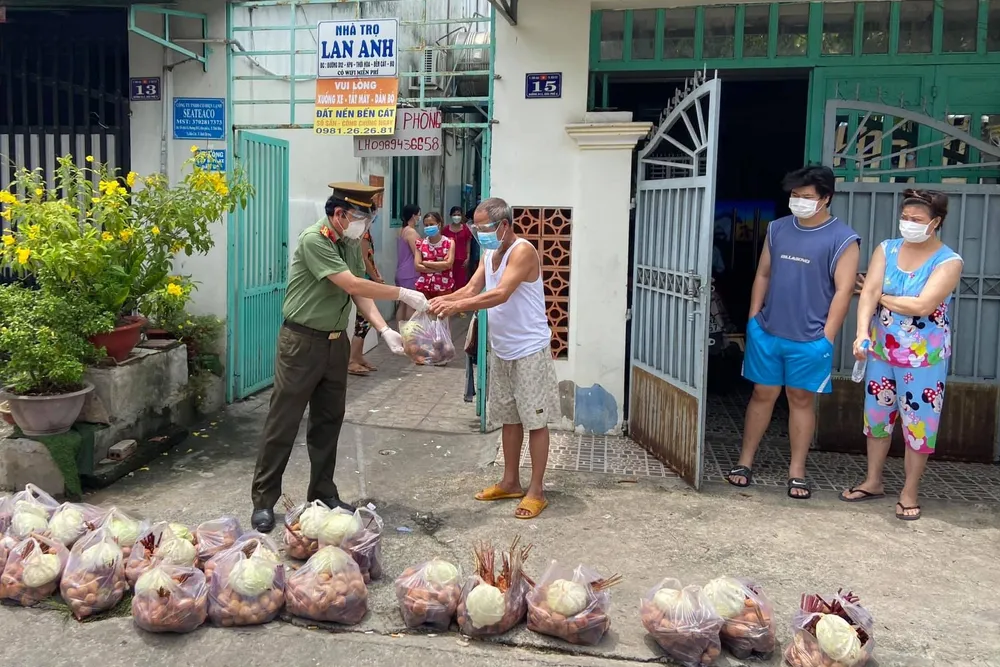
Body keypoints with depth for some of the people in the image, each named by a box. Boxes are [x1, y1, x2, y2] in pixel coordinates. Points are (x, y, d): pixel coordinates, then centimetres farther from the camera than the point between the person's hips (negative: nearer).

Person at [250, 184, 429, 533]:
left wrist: (384, 330, -9)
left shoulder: (351, 245, 7)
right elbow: (352, 285, -24)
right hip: (302, 342, -8)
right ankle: (263, 500, 10)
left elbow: (360, 293, 4)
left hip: (336, 342, 8)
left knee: (328, 422, 13)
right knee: (283, 422, 0)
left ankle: (323, 493, 24)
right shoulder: (313, 240, -18)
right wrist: (402, 293, -18)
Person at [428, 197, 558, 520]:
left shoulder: (523, 251, -19)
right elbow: (471, 290, 2)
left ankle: (536, 491, 8)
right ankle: (511, 482, 28)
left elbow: (500, 295, -30)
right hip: (501, 351, 9)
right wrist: (442, 300, -17)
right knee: (510, 418, 16)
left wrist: (456, 306, -35)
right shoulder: (489, 254, 10)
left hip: (530, 351, -9)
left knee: (535, 420, 0)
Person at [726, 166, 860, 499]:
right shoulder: (777, 229, 7)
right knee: (762, 394, 11)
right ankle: (745, 461, 20)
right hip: (766, 333, 3)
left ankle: (797, 471, 17)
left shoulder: (843, 239, -7)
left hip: (809, 339, -3)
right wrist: (753, 319, 7)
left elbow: (843, 291, -9)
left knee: (801, 399, 7)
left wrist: (826, 338, -12)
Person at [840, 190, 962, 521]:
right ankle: (873, 482, 32)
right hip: (881, 351, 4)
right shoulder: (886, 250, -1)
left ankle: (909, 493, 20)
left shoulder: (949, 262, -12)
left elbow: (922, 306, -24)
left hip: (924, 359, -4)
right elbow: (868, 293, -13)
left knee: (919, 424, 4)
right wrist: (862, 334, -28)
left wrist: (882, 297, -10)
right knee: (876, 417, 15)